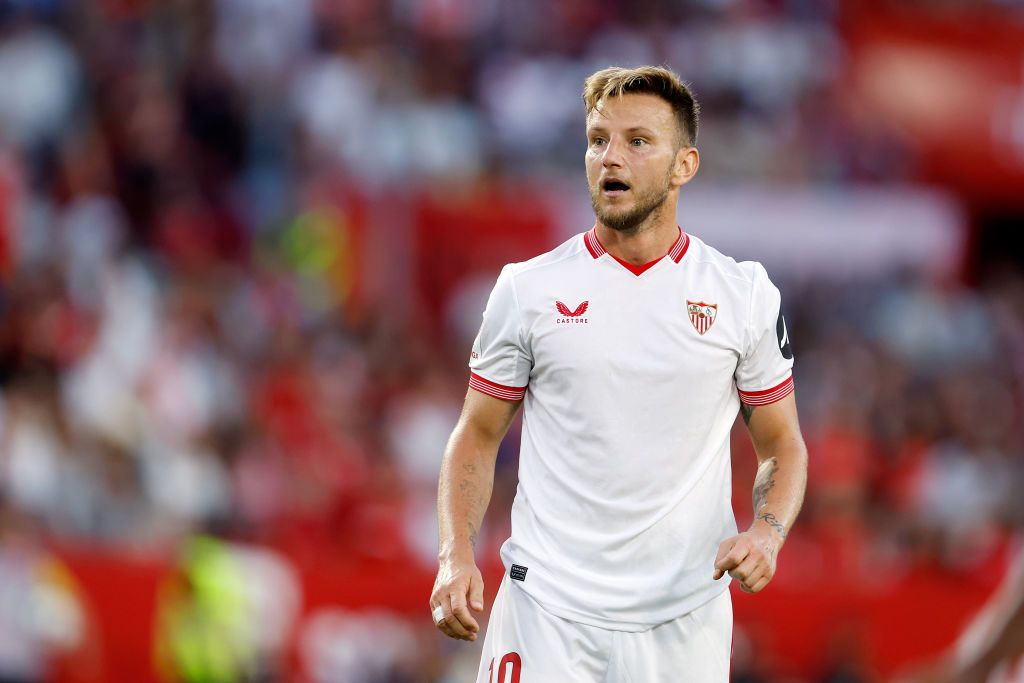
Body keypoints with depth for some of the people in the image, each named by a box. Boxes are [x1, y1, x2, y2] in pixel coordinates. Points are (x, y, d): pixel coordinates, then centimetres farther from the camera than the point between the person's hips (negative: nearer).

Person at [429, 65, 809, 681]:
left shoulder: (746, 295, 3)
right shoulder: (529, 290, 1)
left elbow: (783, 445, 10)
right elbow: (477, 437, 8)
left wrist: (767, 533, -10)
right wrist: (457, 555, -8)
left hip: (685, 621, 1)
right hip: (547, 609, -1)